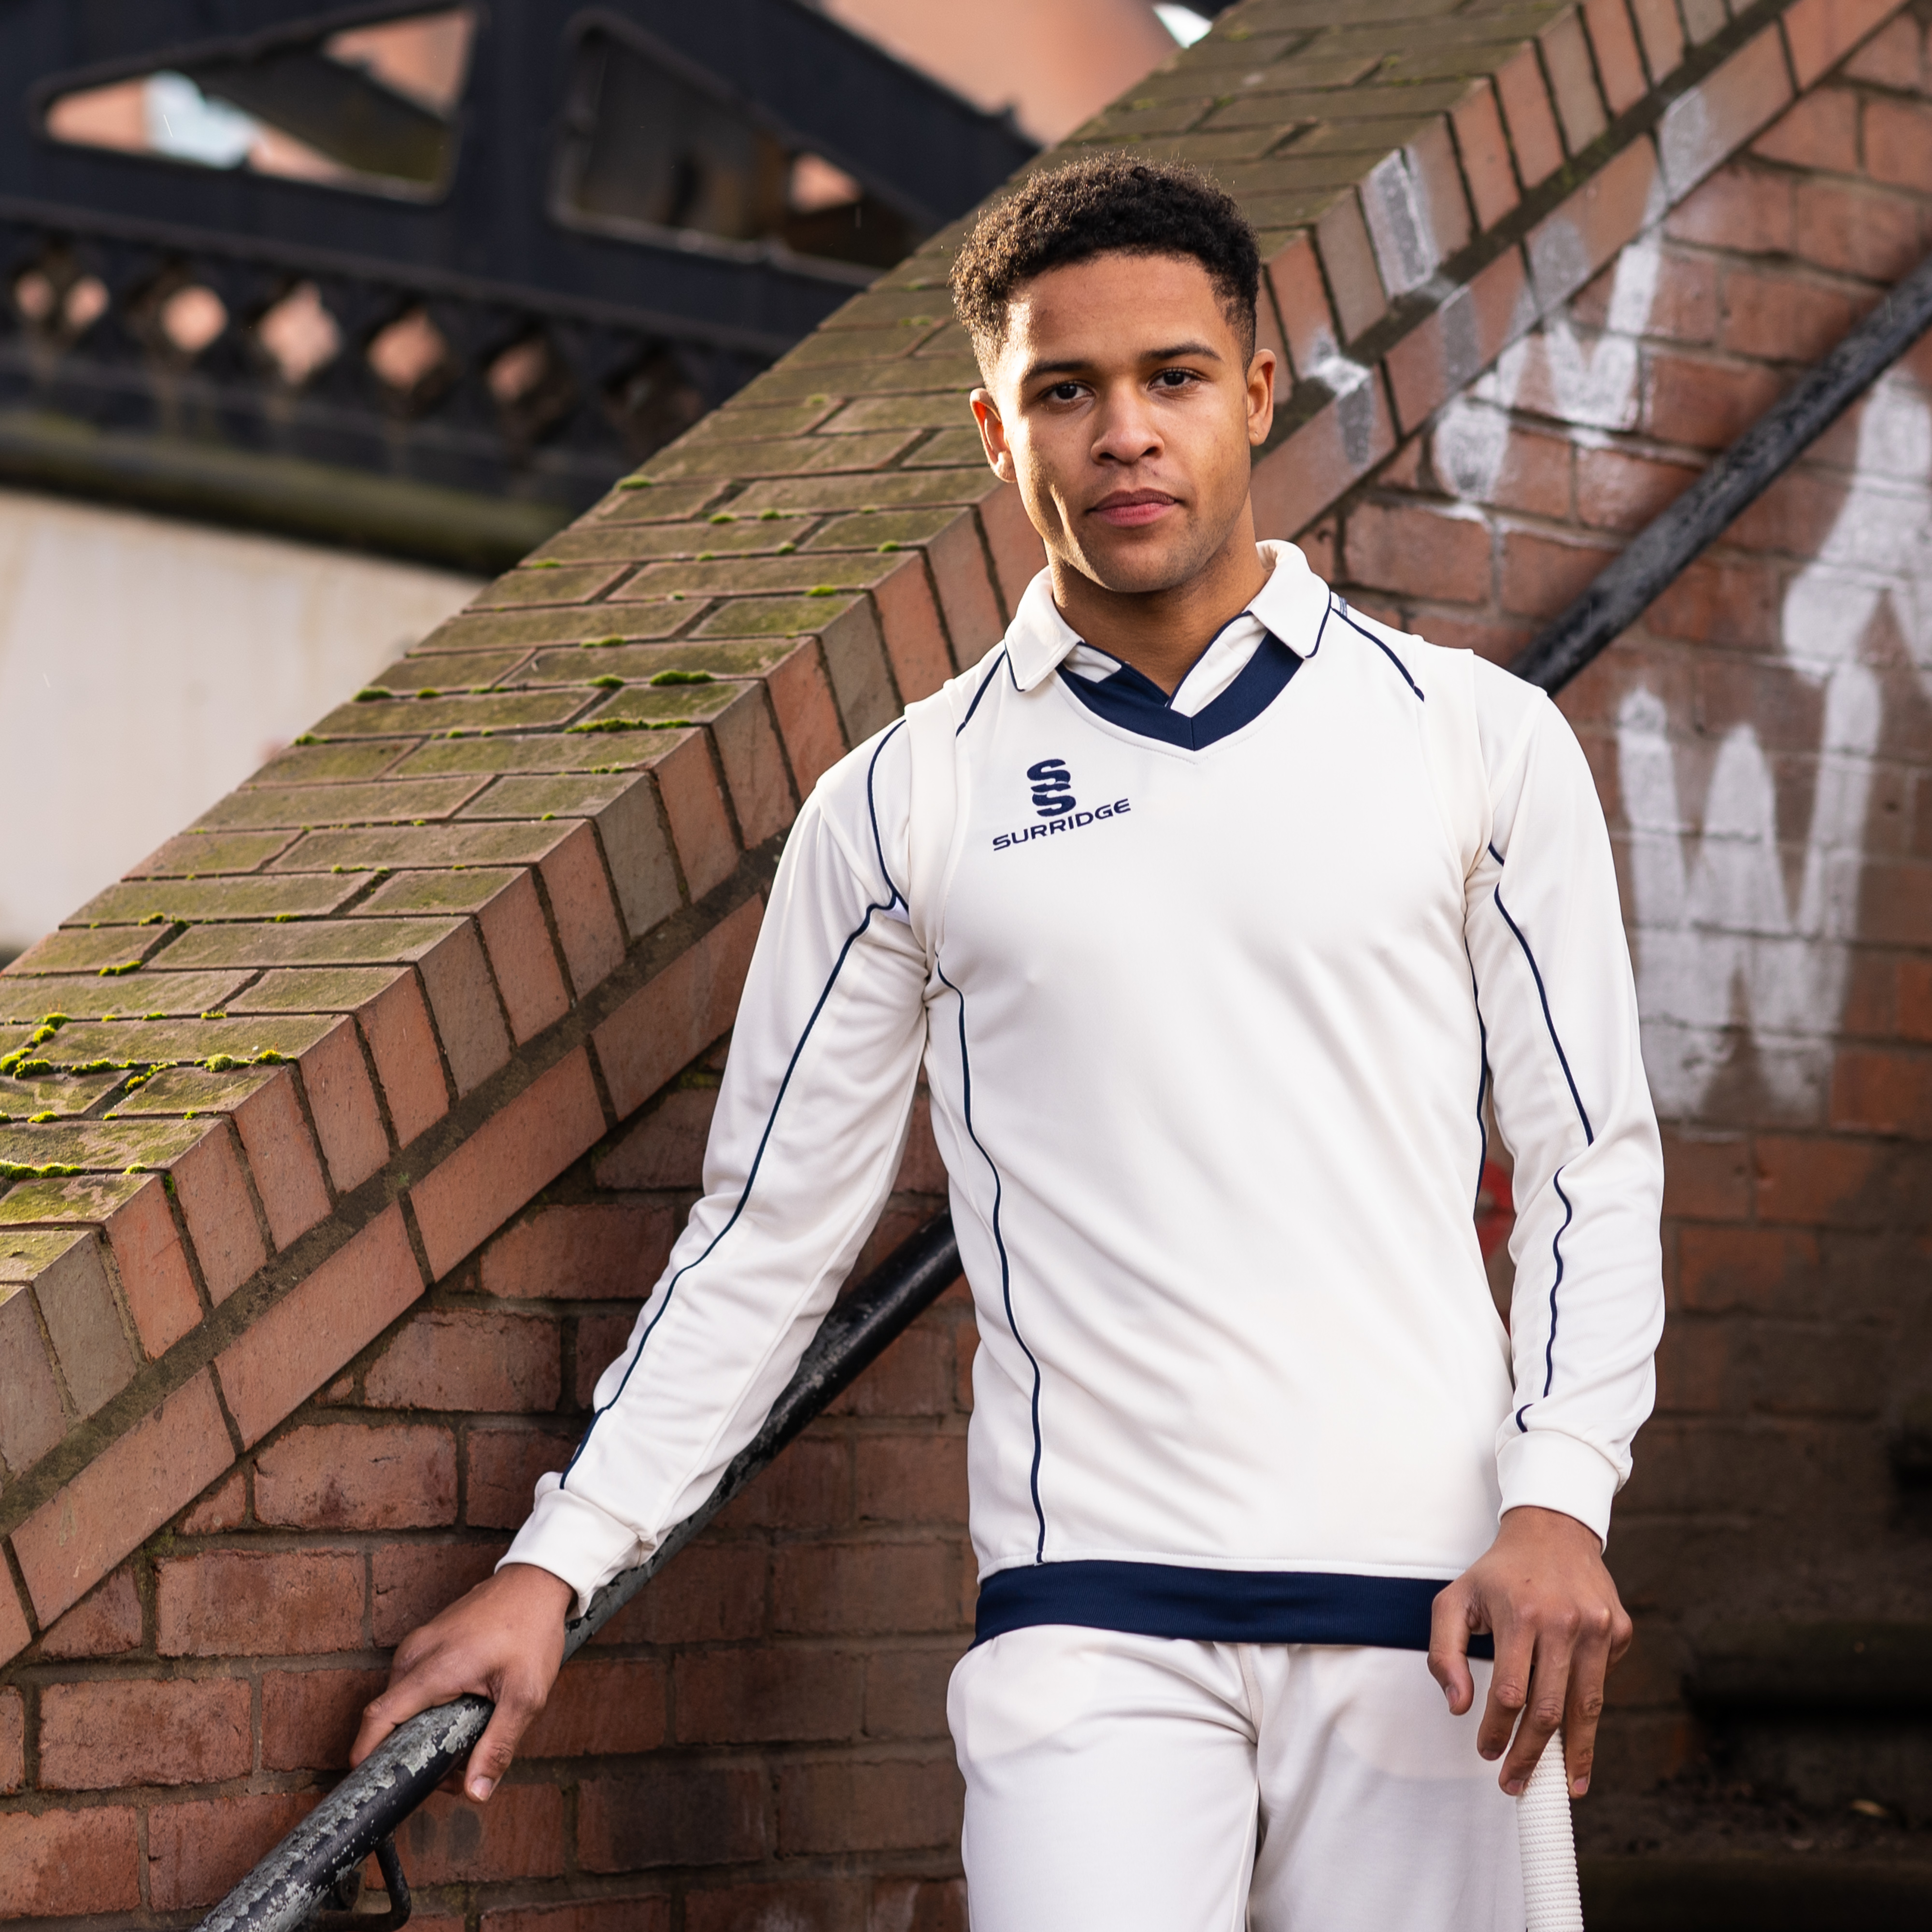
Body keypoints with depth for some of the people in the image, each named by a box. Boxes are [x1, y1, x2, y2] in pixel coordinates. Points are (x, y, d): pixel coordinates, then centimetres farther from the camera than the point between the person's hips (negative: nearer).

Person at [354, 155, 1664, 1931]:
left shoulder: (1479, 741, 8)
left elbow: (1593, 1156, 9)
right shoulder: (902, 807, 8)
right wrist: (557, 1566, 7)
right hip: (1089, 1610, -1)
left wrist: (1559, 1499, -6)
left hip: (1424, 1611, 1)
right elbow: (769, 1228, 12)